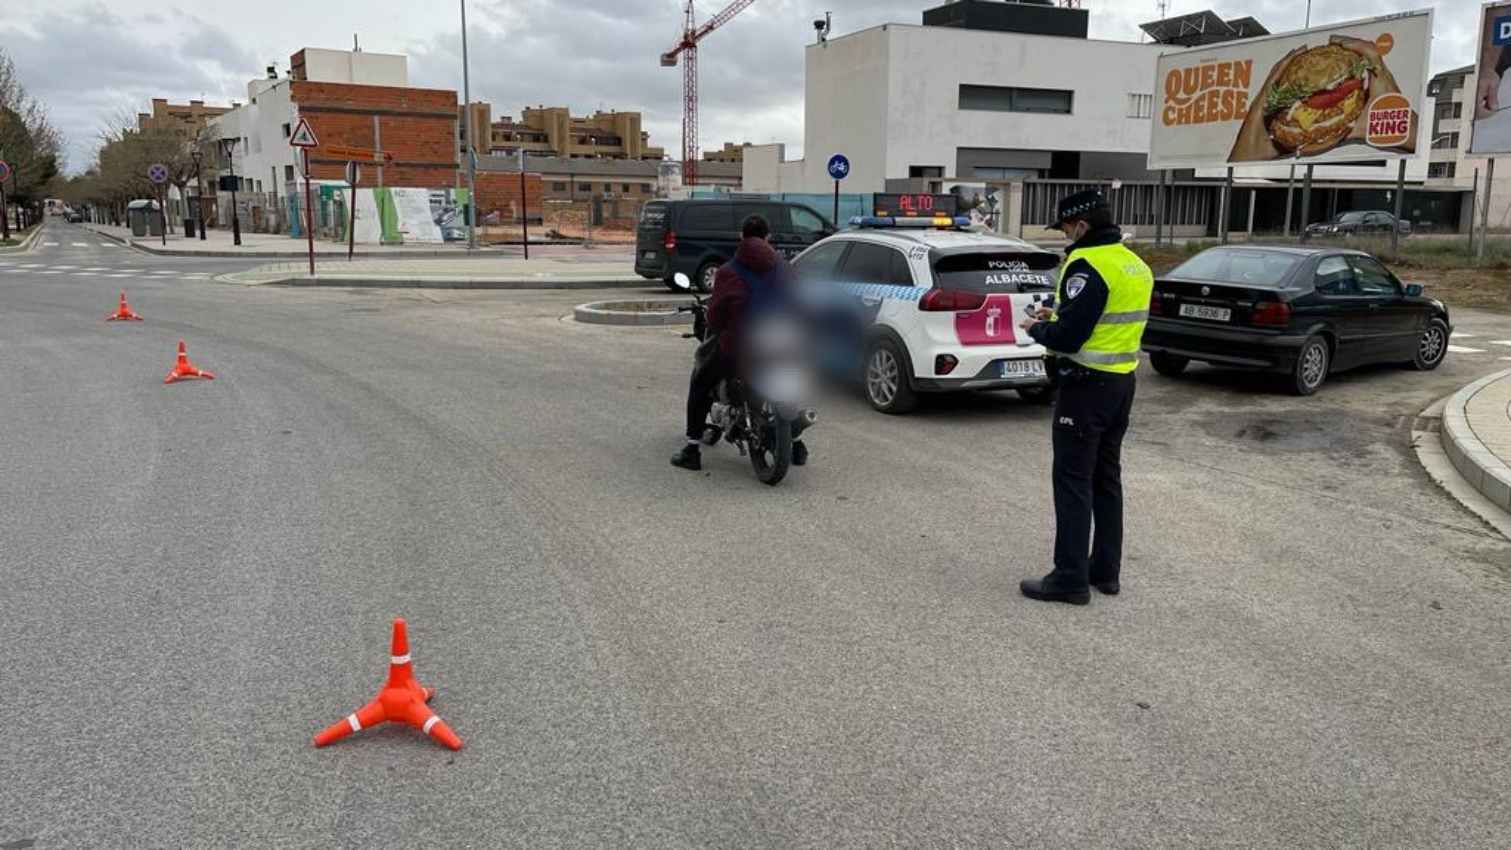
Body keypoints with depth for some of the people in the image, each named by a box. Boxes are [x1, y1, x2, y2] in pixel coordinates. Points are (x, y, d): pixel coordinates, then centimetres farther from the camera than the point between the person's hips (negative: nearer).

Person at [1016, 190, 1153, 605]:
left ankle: (1070, 578, 0)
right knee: (1106, 478, 16)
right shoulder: (1136, 265, 13)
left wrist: (1036, 328, -3)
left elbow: (1068, 336, -23)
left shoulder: (1088, 264, -18)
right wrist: (1056, 318, 13)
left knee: (1073, 481, -4)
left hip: (1086, 385, -9)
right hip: (1121, 382, 9)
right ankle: (1105, 570, 23)